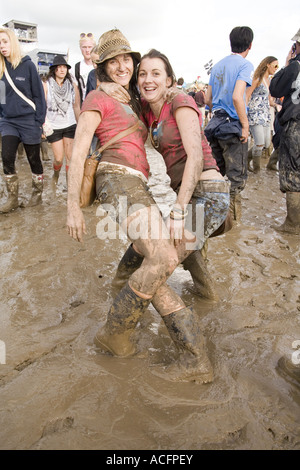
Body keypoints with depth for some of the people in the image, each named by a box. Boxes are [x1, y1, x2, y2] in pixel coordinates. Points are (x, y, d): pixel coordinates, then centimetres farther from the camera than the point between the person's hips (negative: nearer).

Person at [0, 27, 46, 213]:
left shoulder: (27, 64, -3)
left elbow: (38, 94, -4)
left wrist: (39, 120, -9)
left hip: (28, 120, -4)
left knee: (34, 160, 5)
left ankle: (37, 194, 22)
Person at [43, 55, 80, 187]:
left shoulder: (72, 85, 3)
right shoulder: (46, 85, -3)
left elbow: (77, 107, 8)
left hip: (70, 125, 1)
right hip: (54, 127, -1)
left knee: (70, 157, -1)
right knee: (58, 158, 0)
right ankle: (56, 175, 32)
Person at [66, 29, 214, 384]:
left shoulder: (134, 102, 31)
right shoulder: (99, 98, 7)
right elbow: (78, 152, -2)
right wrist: (73, 205, -10)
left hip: (140, 185, 7)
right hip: (118, 178, -7)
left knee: (153, 272, -2)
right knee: (164, 259, -23)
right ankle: (114, 332, -5)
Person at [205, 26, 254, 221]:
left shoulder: (217, 65, 14)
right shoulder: (245, 65, -8)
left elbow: (208, 99, 15)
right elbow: (237, 97, -22)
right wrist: (245, 125, -16)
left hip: (216, 124, 8)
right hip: (233, 125, -7)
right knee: (237, 176, 0)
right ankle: (232, 218, 4)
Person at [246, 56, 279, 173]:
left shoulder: (269, 80, 18)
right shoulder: (257, 79, -5)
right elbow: (246, 96, -10)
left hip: (265, 115, 8)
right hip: (255, 114, -8)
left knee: (267, 143, 5)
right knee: (259, 144, -13)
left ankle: (246, 158, 22)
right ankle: (256, 168, 4)